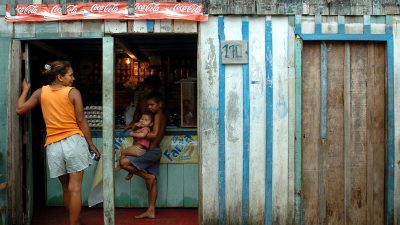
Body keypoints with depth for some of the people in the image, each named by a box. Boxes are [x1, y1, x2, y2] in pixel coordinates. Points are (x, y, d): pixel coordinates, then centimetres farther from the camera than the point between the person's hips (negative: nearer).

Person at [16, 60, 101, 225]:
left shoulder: (41, 92, 5)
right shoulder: (73, 92, -5)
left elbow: (20, 110, 11)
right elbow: (81, 122, -6)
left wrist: (25, 90, 25)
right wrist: (91, 145, 1)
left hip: (53, 145, 4)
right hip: (74, 141, -4)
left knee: (66, 188, 17)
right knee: (74, 188, -1)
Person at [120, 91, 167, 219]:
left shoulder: (158, 115, -13)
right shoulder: (163, 116, 14)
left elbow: (154, 134, -24)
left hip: (152, 151, -10)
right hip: (155, 152, 10)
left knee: (123, 163, -16)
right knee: (152, 182, 10)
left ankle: (147, 176, -5)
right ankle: (151, 211, 14)